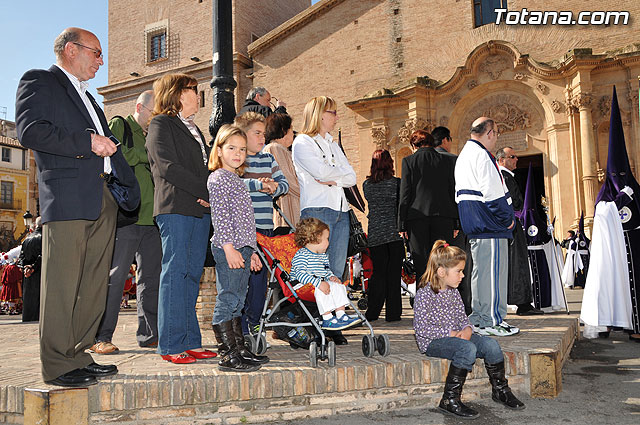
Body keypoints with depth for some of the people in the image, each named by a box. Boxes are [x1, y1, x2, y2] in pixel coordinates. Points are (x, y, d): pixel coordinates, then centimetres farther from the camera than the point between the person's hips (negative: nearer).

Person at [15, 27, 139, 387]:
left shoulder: (88, 97, 30)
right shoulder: (38, 81, 5)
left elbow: (109, 145, 30)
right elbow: (30, 131, -11)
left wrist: (132, 188, 19)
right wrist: (87, 142, -12)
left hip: (103, 199, 8)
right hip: (66, 196, -8)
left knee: (95, 284, 7)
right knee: (63, 284, -6)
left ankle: (79, 355, 16)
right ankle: (58, 365, 1)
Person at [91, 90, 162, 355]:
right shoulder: (119, 126, 6)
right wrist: (144, 154, -8)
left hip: (152, 216, 7)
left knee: (152, 277, 7)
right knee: (114, 276, -5)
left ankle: (148, 334, 15)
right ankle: (100, 337, 2)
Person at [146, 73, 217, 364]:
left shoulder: (194, 129, 26)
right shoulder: (160, 124, 2)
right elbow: (168, 167, -11)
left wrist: (209, 194, 2)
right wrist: (206, 190, -13)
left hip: (200, 209, 7)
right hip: (174, 207, -7)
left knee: (193, 274, 5)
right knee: (175, 272, -8)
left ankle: (190, 341, 9)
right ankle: (171, 345, -3)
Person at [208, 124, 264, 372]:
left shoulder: (237, 180, 22)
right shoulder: (218, 178, -5)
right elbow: (219, 216, -14)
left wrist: (251, 251, 22)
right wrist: (228, 247, -20)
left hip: (241, 248, 9)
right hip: (228, 249, -9)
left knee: (236, 302, 12)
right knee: (227, 300, -6)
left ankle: (239, 349, 19)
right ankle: (228, 356, -2)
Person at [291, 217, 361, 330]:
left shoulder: (323, 255, 12)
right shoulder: (301, 255, -18)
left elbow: (326, 270, 25)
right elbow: (301, 275, -29)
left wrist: (331, 277, 1)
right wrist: (319, 283, -35)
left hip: (320, 283, 9)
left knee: (338, 286, -3)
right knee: (321, 291, -32)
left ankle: (341, 314, -2)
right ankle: (327, 320, -25)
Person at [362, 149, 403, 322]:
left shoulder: (366, 184, 4)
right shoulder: (396, 183, -6)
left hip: (374, 233, 3)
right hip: (394, 232, -3)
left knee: (378, 273, 11)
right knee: (393, 273, 4)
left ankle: (372, 313, 14)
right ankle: (392, 313, 8)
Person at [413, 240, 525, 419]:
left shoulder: (453, 292, 9)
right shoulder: (425, 294, -16)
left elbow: (462, 316, 15)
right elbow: (421, 328, -20)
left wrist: (467, 328, -9)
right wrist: (450, 333, -20)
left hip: (456, 335, 8)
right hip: (433, 341, -8)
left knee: (491, 344, -10)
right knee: (468, 349, -33)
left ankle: (500, 390, 12)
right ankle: (449, 400, -24)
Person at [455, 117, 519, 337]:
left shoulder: (463, 156, 19)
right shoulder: (481, 155, -13)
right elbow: (492, 192, -20)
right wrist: (507, 218, -10)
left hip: (474, 225, 10)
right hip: (490, 224, -10)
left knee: (480, 269, 14)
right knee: (493, 270, -6)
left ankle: (478, 318, 21)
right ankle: (492, 321, -1)